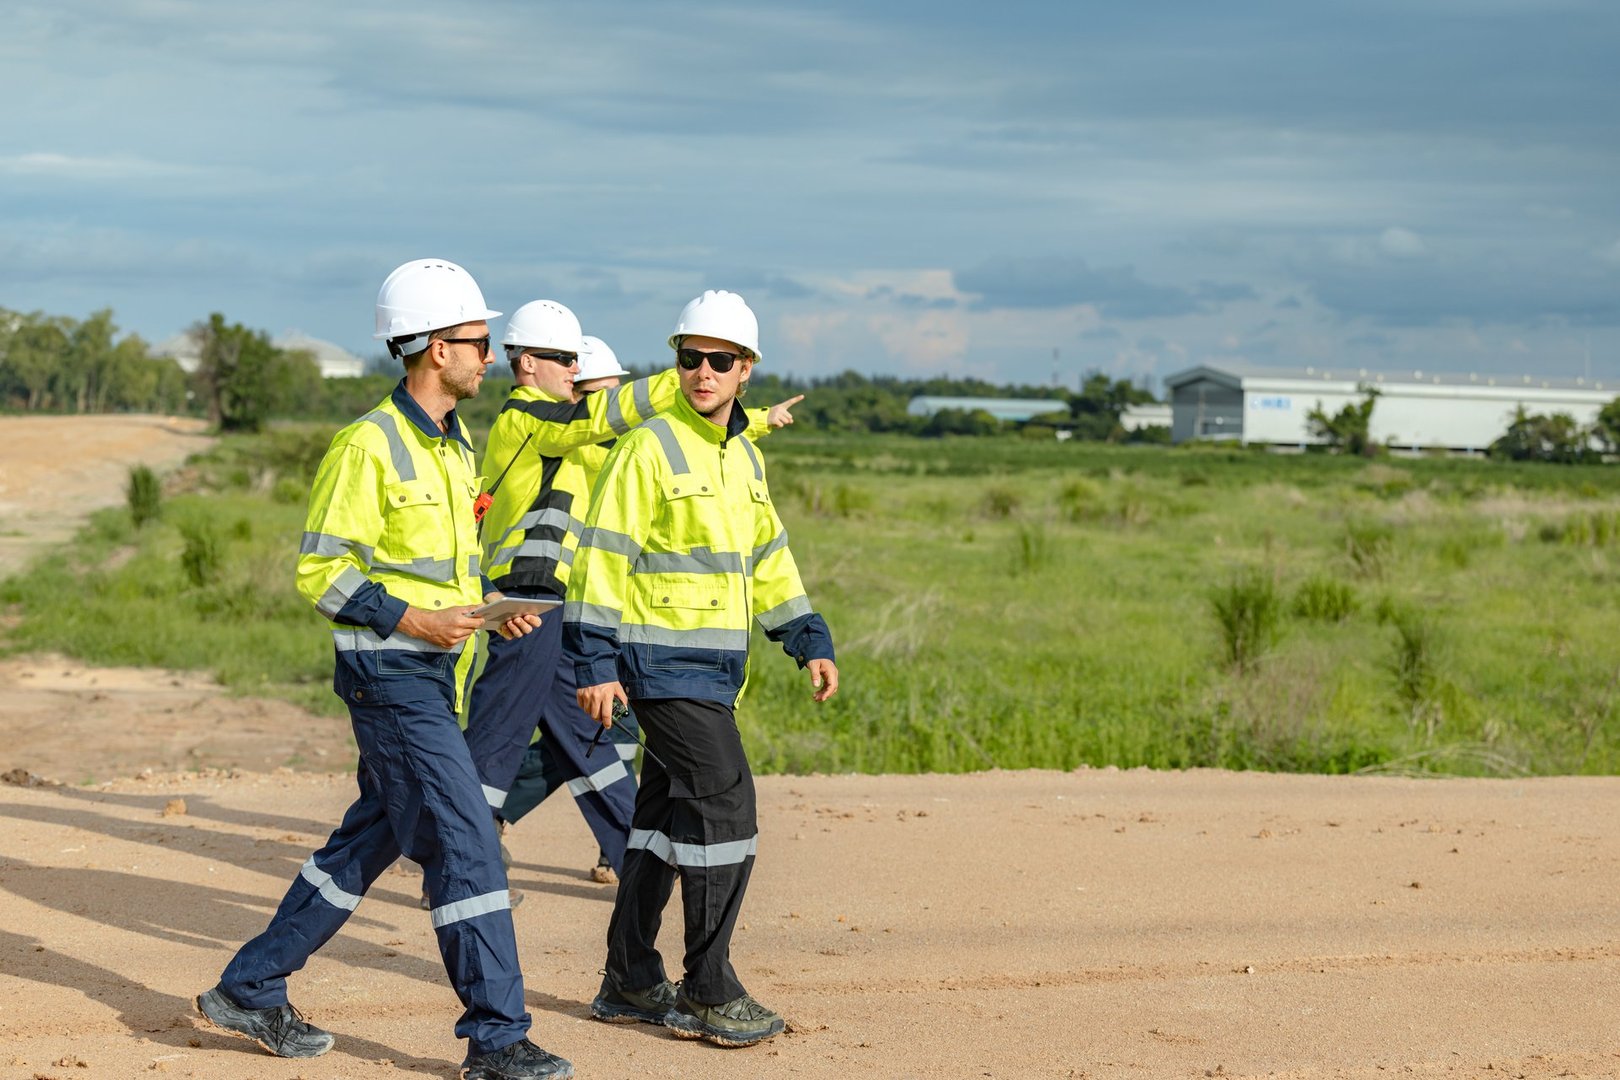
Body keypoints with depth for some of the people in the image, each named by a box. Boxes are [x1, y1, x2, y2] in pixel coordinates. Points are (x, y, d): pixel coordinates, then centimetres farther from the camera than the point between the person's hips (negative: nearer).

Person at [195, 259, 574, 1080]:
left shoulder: (454, 444, 14)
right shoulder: (367, 446, -15)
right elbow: (320, 570, -15)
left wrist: (491, 602, 8)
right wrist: (411, 620, -22)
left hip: (432, 675, 10)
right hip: (388, 675, -10)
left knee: (372, 839, 15)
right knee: (466, 845, -9)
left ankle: (249, 990, 26)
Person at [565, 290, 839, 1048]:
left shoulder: (745, 457, 14)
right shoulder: (650, 448, -10)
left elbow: (768, 557, 21)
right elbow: (603, 556, -12)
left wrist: (810, 642, 14)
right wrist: (594, 663, -16)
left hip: (714, 669, 8)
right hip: (665, 663, -8)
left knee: (669, 813, 12)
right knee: (726, 807, -11)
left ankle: (630, 984, 21)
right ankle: (708, 993, -3)